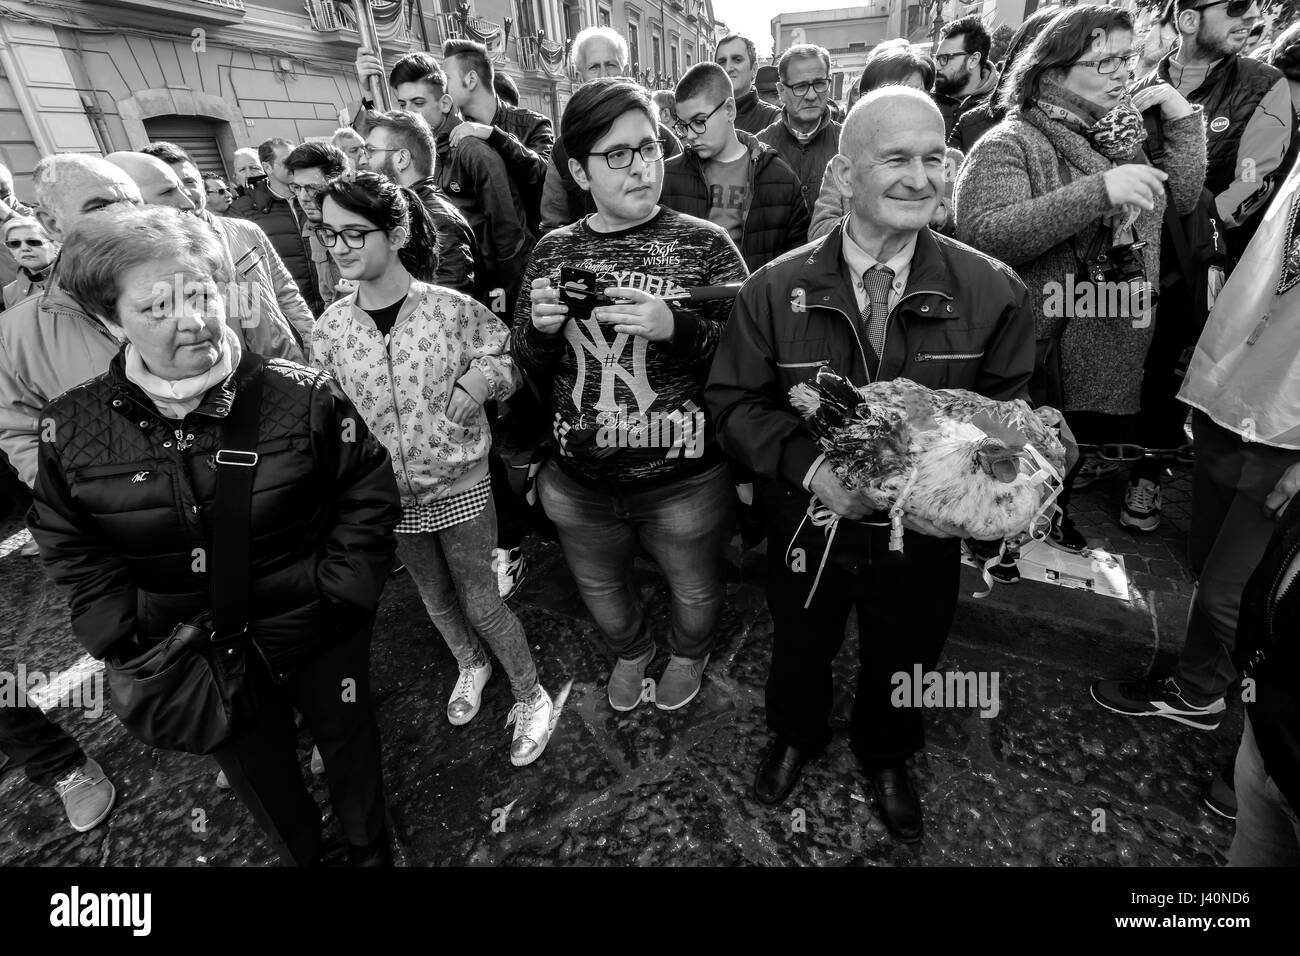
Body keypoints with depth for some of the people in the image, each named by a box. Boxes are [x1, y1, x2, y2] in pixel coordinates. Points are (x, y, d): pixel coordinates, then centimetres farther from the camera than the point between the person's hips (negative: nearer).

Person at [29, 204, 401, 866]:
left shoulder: (303, 395, -18)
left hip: (321, 638, -1)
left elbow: (369, 494, -10)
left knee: (348, 740, 22)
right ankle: (299, 853, 57)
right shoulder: (72, 428, -10)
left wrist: (339, 592, -15)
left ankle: (368, 848, 54)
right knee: (256, 772, 25)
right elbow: (70, 546, 3)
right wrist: (121, 639, -5)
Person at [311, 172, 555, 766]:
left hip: (460, 486, -3)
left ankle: (530, 695, 31)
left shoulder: (453, 308, -14)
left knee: (480, 601, 6)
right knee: (435, 597, 22)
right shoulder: (329, 330, -6)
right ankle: (470, 665, 52)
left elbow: (503, 358, -3)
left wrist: (479, 379, -23)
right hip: (390, 496, 4)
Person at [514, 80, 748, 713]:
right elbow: (525, 367, 5)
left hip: (685, 481, -3)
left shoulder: (704, 244, -10)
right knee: (600, 591, 26)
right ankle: (630, 650, 61)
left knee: (693, 590, 23)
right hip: (579, 482, 4)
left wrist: (676, 326, -30)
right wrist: (539, 328, -17)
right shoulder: (552, 252, 0)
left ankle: (689, 653, 59)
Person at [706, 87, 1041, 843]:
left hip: (924, 536, 1)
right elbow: (735, 401, -10)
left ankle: (887, 756, 61)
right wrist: (810, 466, -26)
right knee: (799, 654, 26)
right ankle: (796, 735, 61)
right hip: (808, 528, 0)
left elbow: (1010, 419, -5)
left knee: (902, 667, 26)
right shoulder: (776, 289, -12)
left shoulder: (994, 290, -12)